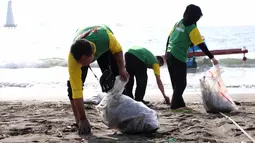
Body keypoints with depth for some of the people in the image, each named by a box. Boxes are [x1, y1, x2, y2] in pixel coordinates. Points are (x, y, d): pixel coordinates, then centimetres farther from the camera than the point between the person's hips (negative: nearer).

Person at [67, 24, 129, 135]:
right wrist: (83, 119, -38)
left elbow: (117, 49, -19)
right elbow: (76, 91, -40)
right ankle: (78, 121, -9)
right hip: (79, 48, -1)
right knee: (74, 84, -18)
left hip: (105, 46, 1)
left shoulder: (105, 36, -47)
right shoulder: (72, 58, -44)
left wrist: (122, 69, -21)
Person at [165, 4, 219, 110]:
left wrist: (167, 52, 24)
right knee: (181, 83, 0)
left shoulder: (179, 23, 11)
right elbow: (201, 45, -12)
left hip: (170, 55, 8)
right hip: (179, 58, -8)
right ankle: (175, 105, 0)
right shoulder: (192, 28, -10)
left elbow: (169, 37, 15)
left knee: (176, 82, 14)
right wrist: (212, 57, -8)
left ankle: (178, 103, 19)